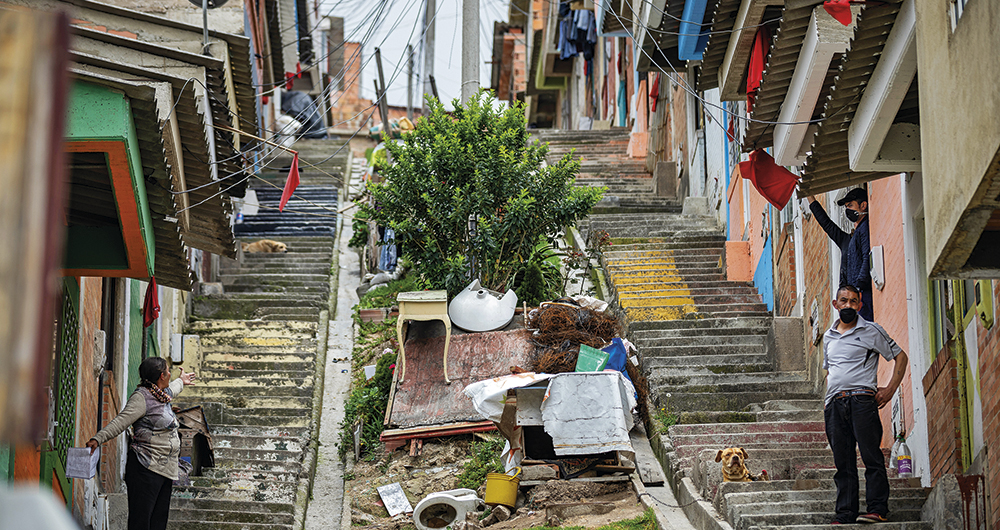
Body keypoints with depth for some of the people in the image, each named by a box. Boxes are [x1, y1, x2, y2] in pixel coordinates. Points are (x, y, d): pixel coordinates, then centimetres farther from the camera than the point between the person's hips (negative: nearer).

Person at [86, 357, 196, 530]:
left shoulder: (161, 395, 17)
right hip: (147, 468, -9)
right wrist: (98, 438, -36)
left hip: (166, 469, 9)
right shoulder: (141, 397, -10)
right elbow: (121, 422, -21)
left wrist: (181, 381, 65)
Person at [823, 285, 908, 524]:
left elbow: (900, 356, 7)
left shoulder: (871, 331, 5)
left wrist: (890, 389, -2)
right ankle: (845, 515, 2)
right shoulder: (828, 337, 20)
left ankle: (877, 509, -10)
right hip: (835, 404, 5)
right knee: (843, 462, 3)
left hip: (862, 399, -5)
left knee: (871, 457, -10)